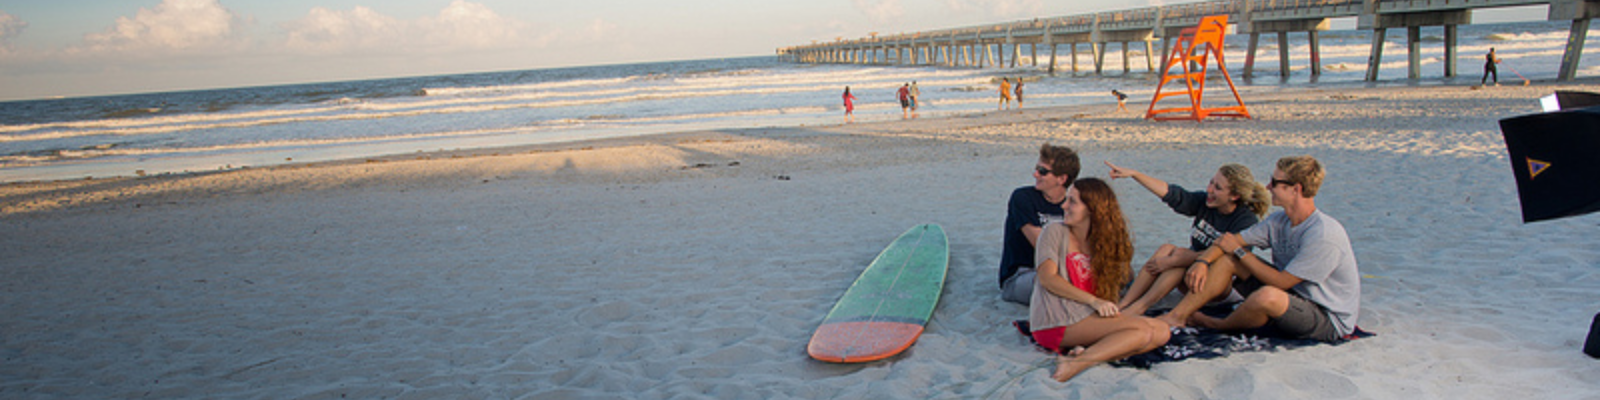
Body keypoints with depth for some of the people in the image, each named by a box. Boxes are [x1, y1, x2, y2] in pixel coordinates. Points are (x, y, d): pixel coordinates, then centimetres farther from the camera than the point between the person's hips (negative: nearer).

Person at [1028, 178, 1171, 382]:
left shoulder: (1103, 242, 18)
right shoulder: (1055, 232, 1)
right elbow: (1047, 278, -11)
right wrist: (1093, 300, -16)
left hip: (1088, 315, 7)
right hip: (1057, 321, -7)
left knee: (1161, 331, -9)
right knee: (1141, 330, -18)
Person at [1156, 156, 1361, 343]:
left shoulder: (1325, 235, -27)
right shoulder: (1279, 221, 0)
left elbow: (1281, 281, -24)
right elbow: (1230, 241, 3)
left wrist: (1240, 251, -14)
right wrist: (1202, 261, -17)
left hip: (1330, 321, -8)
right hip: (1294, 296, 8)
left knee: (1268, 296, -39)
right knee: (1227, 257, -2)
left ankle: (1220, 325, -6)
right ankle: (1177, 316, -7)